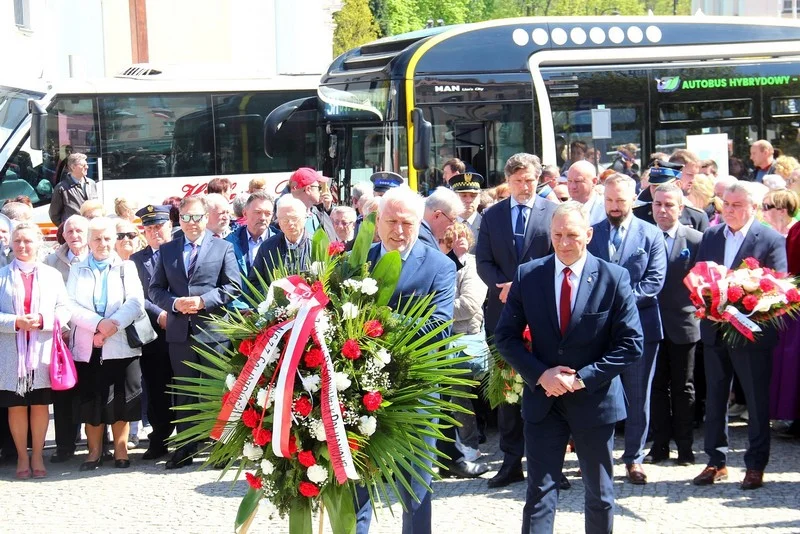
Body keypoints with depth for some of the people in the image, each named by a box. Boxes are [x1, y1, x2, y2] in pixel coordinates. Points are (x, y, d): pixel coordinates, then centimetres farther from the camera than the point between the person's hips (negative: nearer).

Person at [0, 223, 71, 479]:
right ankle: (22, 457, 15)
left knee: (40, 405, 5)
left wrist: (42, 320, -15)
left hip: (43, 350, 1)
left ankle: (37, 456, 16)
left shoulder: (52, 275, 7)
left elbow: (63, 311, 2)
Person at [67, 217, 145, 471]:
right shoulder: (77, 270, 12)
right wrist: (98, 323, -16)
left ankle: (120, 449, 9)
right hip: (86, 346, 1)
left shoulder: (126, 268, 10)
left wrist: (114, 324, -17)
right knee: (90, 399, 2)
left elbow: (136, 302, -3)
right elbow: (71, 305, -1)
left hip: (121, 345, -1)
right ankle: (94, 450, 12)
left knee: (121, 399, -2)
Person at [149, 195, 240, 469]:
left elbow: (233, 286, -2)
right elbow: (155, 289, 10)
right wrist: (174, 303, -9)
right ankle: (185, 448, 14)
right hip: (180, 332, 3)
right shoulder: (167, 250, 12)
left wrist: (204, 301, -14)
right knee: (184, 393, 8)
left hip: (213, 331, -3)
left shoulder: (223, 248, 4)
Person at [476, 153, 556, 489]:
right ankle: (512, 461, 10)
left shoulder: (553, 213, 1)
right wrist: (504, 286, -13)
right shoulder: (492, 216, 10)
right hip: (504, 310, 3)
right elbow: (483, 262, 6)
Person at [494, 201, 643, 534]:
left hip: (594, 400, -1)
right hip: (543, 398, 1)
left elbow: (631, 344, -9)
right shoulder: (527, 275, -2)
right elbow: (505, 336, 1)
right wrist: (540, 374, -13)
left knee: (600, 494, 13)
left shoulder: (614, 278, -8)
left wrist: (583, 378, -16)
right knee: (539, 493, 0)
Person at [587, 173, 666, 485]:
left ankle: (634, 458, 14)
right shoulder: (590, 233, 7)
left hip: (640, 325, -1)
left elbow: (655, 280, -6)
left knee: (638, 396, 5)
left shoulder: (651, 235, 1)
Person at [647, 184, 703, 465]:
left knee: (683, 389, 7)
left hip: (683, 324, -2)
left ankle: (684, 447, 15)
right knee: (656, 387, 8)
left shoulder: (696, 240, -3)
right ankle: (660, 445, 16)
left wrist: (696, 312, -8)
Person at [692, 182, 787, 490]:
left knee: (757, 402, 3)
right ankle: (716, 462, 21)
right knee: (714, 399, 11)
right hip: (714, 330, 5)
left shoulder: (771, 240, -6)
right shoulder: (710, 236, 10)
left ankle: (755, 466, 13)